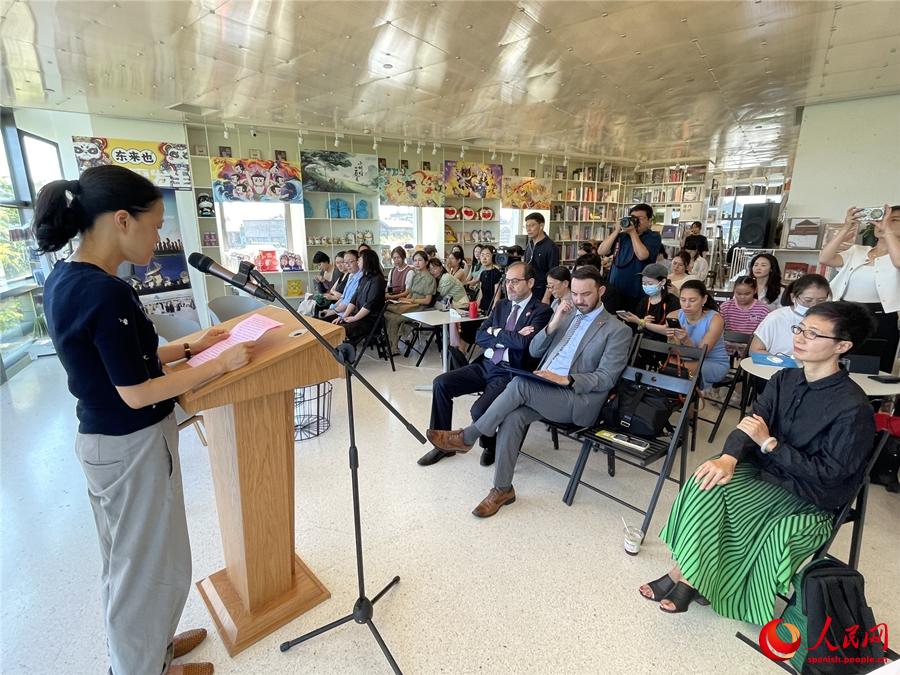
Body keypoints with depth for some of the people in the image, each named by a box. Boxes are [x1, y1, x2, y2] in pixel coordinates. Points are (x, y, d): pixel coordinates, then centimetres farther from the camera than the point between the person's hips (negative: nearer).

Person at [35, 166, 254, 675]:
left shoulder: (64, 279, 2)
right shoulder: (107, 292, -27)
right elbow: (136, 393, -24)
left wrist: (191, 347, 9)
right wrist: (221, 364, -19)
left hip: (103, 440, 9)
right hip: (134, 447, -9)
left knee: (128, 560, 26)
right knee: (151, 565, 13)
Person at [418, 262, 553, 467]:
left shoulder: (541, 311, -7)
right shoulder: (501, 305, 14)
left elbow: (523, 342, -24)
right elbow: (479, 336, 5)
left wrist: (496, 332, -8)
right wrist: (509, 337, -10)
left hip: (510, 374, -7)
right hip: (486, 365, 7)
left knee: (479, 410, -27)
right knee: (441, 383, -7)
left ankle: (490, 446, 10)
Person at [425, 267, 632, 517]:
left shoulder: (618, 330, 1)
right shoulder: (566, 315, 18)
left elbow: (606, 379, -7)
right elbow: (534, 352, 13)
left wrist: (566, 380, -22)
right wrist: (553, 324, -4)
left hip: (579, 399, -5)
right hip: (541, 391, 5)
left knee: (520, 383, -30)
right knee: (513, 416, -27)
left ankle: (466, 437, -16)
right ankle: (502, 488, -14)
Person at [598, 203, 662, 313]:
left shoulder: (654, 237, 0)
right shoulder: (621, 236, 11)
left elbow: (642, 255, -18)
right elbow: (601, 251, 1)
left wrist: (633, 232, -10)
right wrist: (617, 231, -5)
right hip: (614, 292, 4)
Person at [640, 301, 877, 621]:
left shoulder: (852, 407, -17)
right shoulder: (784, 379, 1)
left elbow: (828, 473, -16)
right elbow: (749, 424, -6)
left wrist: (769, 443, -21)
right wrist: (728, 458, -26)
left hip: (807, 500, -5)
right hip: (764, 472, 5)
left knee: (714, 490, -27)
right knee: (706, 480, -24)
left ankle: (687, 575, -9)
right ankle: (685, 571, -14)